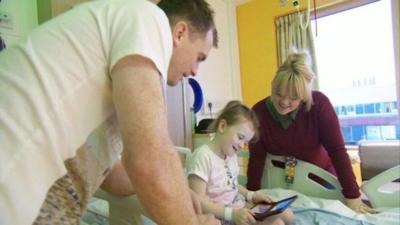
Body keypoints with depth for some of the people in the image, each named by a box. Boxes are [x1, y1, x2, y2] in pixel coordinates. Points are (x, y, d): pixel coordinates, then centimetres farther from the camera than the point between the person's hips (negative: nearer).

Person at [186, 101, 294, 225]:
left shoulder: (231, 155, 9)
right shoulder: (203, 156, -23)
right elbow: (197, 201, -25)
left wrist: (251, 195, 2)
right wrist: (232, 214, -29)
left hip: (240, 208, 10)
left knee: (287, 215, 7)